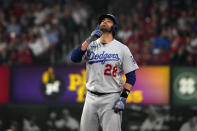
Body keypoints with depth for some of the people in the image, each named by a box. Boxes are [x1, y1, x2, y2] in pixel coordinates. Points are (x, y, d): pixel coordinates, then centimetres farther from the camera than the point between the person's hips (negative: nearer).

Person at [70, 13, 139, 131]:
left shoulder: (122, 48, 2)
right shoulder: (91, 45, 10)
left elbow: (131, 76, 0)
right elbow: (74, 58, -8)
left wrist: (123, 98, -11)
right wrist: (90, 39, -12)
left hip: (111, 98, -3)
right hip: (91, 98, 3)